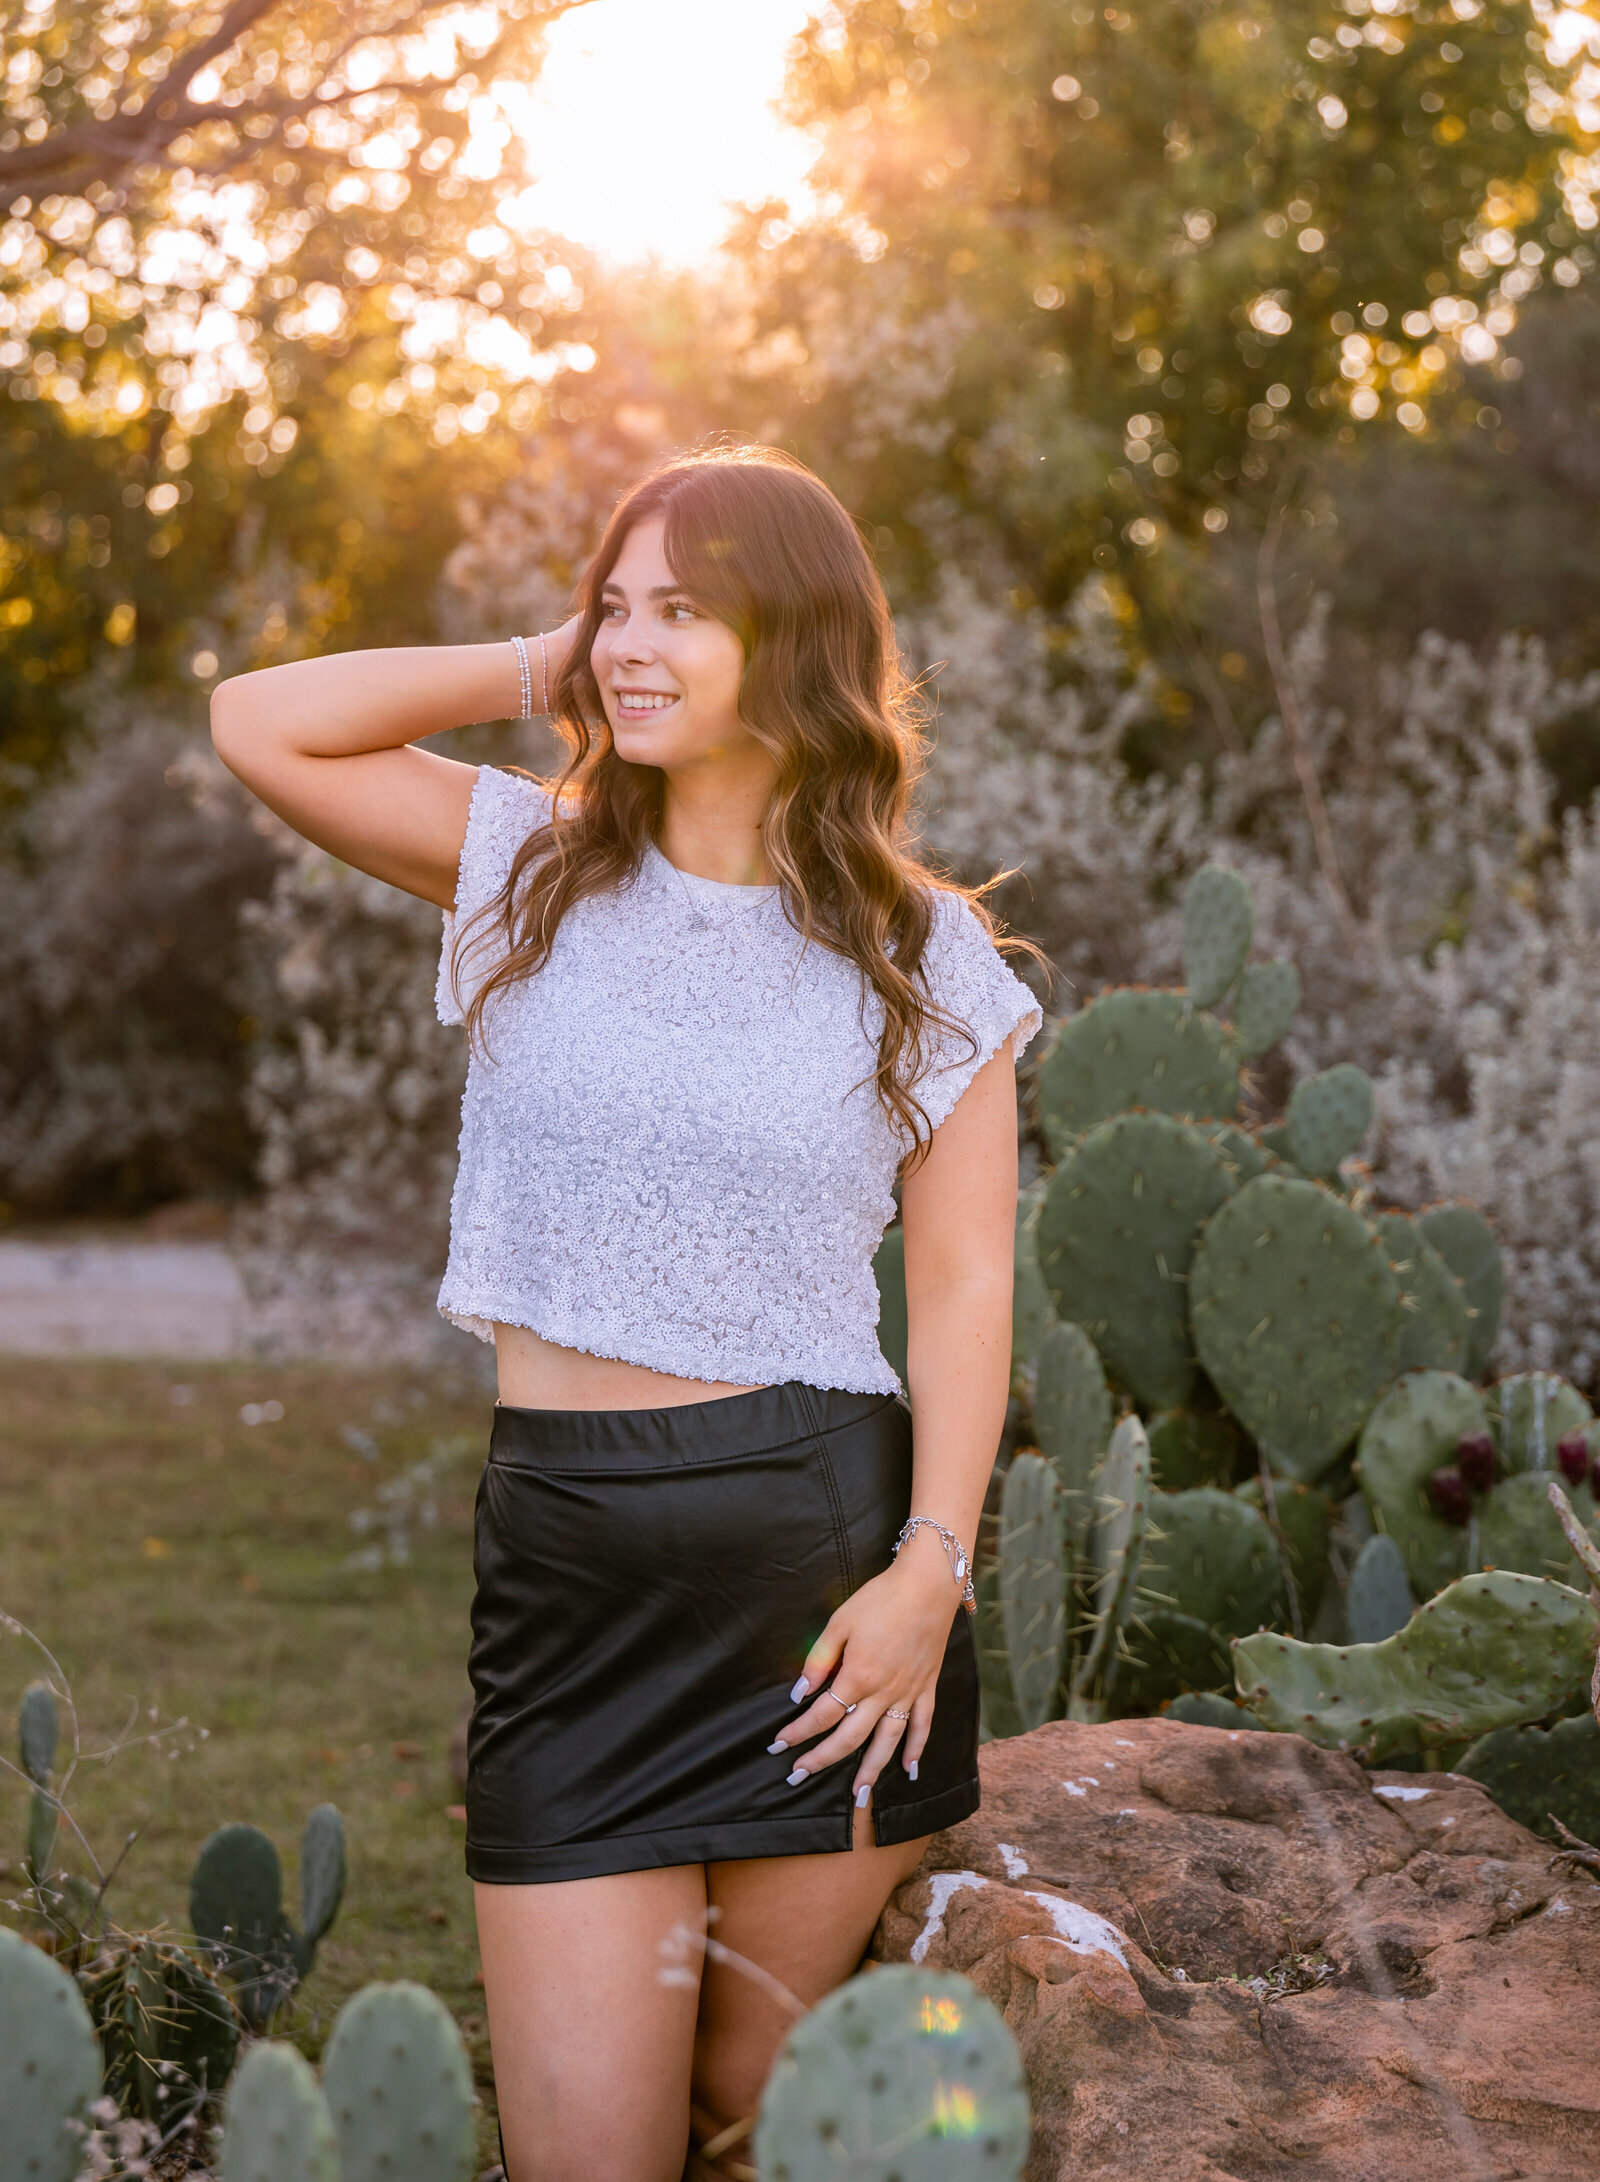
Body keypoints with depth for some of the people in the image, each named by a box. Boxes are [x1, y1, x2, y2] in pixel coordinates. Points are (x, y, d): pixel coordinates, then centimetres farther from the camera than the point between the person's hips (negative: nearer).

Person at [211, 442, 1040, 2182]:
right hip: (568, 1570, 1)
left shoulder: (922, 957, 3)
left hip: (829, 1549, -1)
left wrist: (932, 1568, -9)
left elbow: (964, 1283, 1)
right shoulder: (539, 870, 7)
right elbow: (261, 726, -2)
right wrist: (549, 672, 2)